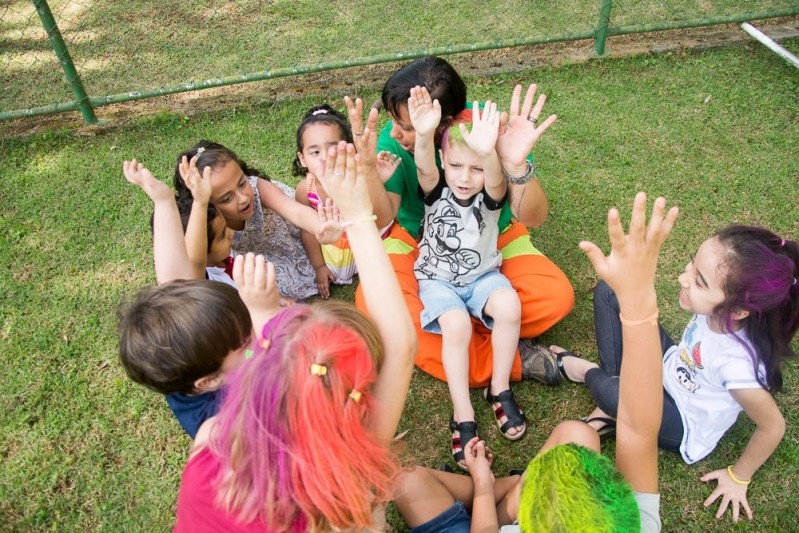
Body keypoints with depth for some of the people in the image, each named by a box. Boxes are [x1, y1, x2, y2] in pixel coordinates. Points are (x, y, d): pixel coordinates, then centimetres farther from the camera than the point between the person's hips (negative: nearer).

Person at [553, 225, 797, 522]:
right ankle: (609, 410, -3)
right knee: (609, 293, -6)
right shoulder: (716, 308, -25)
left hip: (683, 427, -6)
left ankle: (587, 373, 2)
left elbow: (773, 427, -22)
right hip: (668, 369, 6)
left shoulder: (736, 363, -38)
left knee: (616, 395, -37)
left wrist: (738, 478, -7)